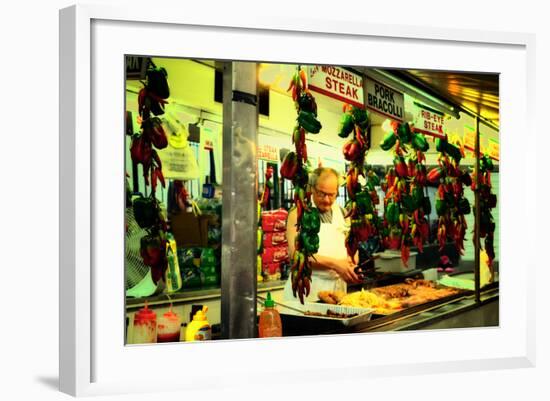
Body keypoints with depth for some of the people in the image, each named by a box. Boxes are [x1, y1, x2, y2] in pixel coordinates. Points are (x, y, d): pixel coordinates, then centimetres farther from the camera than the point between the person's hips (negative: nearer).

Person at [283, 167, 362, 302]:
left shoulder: (340, 212, 12)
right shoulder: (298, 214, -5)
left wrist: (352, 266, -2)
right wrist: (334, 264, -19)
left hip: (338, 285, 5)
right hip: (308, 290, -5)